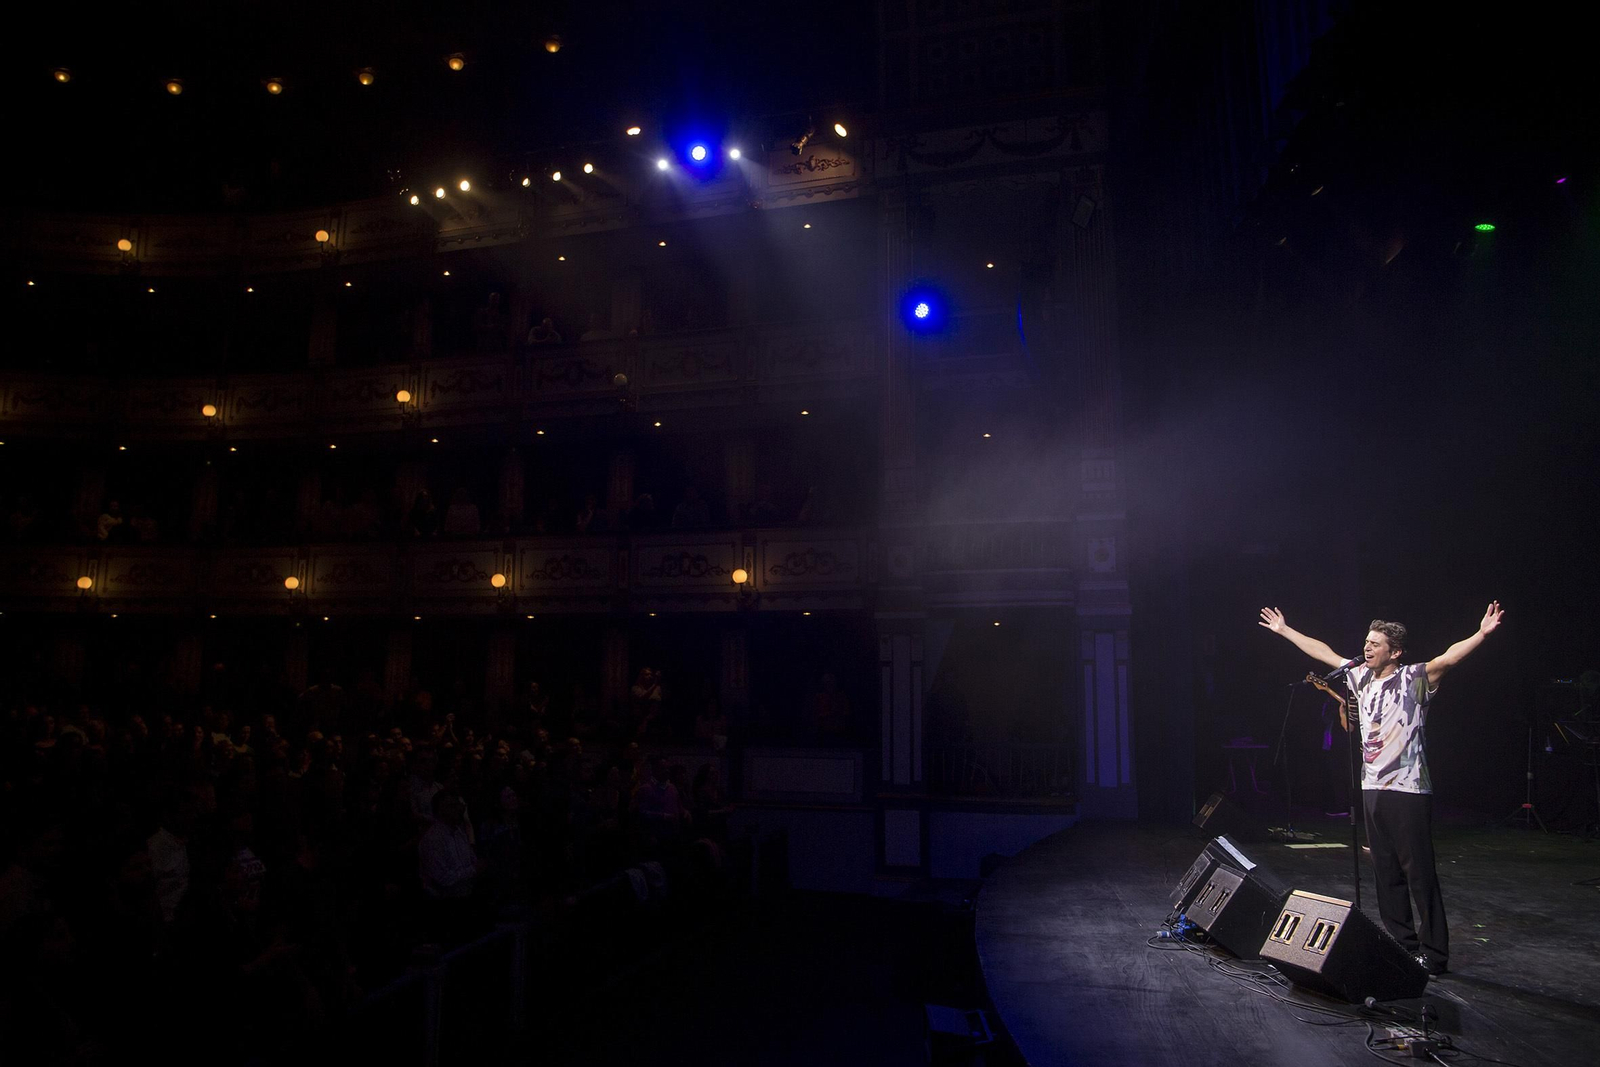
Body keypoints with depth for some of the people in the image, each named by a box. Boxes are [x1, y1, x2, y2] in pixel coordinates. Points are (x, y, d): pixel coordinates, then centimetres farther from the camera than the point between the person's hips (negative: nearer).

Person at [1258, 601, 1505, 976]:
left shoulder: (1413, 679, -7)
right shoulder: (1361, 676, 11)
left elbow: (1446, 659, -24)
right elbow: (1323, 652, 21)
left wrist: (1481, 634, -39)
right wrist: (1284, 630, 28)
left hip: (1408, 791, -7)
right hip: (1373, 788, 7)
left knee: (1419, 873, -3)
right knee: (1386, 873, 12)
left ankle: (1434, 952, 6)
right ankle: (1401, 943, 22)